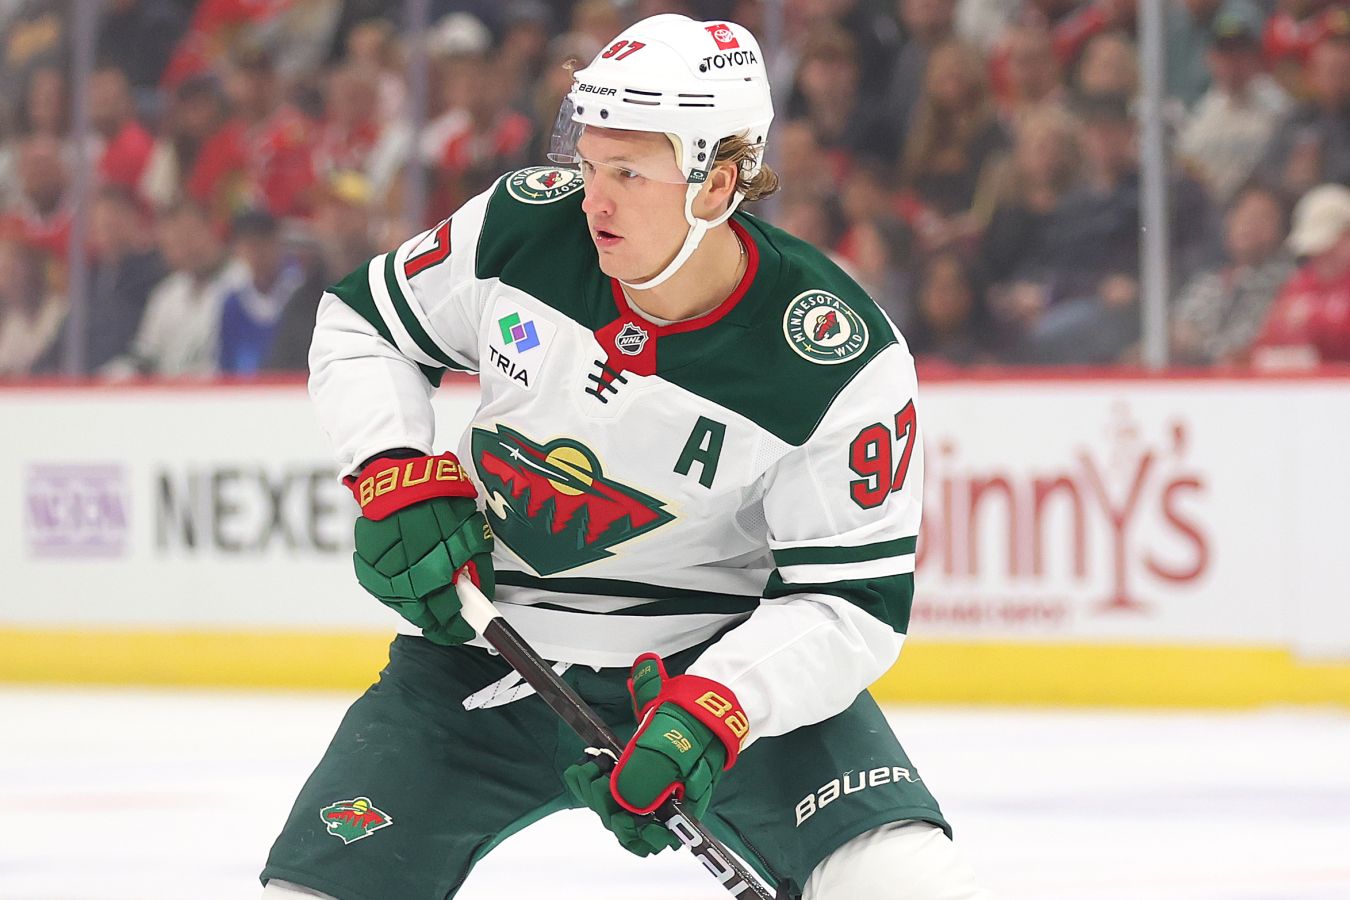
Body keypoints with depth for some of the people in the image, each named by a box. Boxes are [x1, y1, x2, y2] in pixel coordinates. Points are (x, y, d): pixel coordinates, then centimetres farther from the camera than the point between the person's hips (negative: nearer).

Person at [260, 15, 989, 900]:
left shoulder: (842, 365, -22)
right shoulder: (523, 226, -12)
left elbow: (851, 599, -19)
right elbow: (362, 324, 6)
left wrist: (714, 710, -33)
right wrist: (397, 476, -10)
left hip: (726, 653, -3)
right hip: (490, 637, 3)